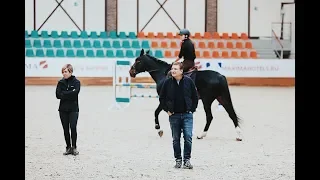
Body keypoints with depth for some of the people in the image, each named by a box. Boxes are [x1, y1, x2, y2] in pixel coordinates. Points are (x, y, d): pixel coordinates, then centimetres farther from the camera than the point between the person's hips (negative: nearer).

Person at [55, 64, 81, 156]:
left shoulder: (76, 82, -2)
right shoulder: (61, 82, 6)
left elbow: (75, 93, -17)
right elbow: (58, 95, -6)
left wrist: (64, 94, -12)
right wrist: (69, 94, -12)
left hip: (73, 109, -3)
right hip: (63, 109, 3)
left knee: (73, 128, -11)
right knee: (66, 129, 5)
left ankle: (74, 147, 0)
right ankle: (68, 147, 13)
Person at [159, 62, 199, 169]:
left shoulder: (188, 82, -2)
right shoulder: (167, 83, 0)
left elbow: (195, 97, 7)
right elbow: (162, 98, 9)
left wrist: (192, 109, 1)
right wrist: (167, 110, 2)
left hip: (187, 115, -1)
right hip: (174, 115, 1)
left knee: (188, 137, -8)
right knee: (176, 139, 6)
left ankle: (187, 160, -1)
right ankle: (178, 160, 16)